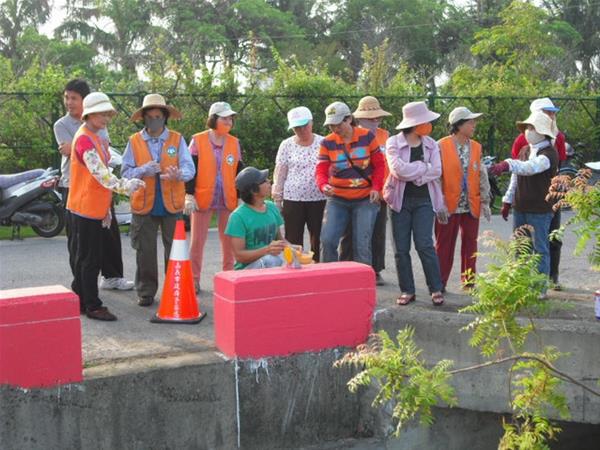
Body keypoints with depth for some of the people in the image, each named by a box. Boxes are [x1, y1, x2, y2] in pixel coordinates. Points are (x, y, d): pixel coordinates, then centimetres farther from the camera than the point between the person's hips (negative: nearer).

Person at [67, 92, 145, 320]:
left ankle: (79, 301, 23)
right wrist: (124, 185, -41)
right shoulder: (84, 139, -15)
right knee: (90, 259, -5)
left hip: (94, 208, 10)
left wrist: (106, 209, 18)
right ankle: (92, 306, 1)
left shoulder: (96, 139, 16)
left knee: (84, 257, 15)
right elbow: (99, 173, -28)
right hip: (85, 208, -10)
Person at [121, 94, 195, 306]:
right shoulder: (134, 141, 5)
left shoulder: (177, 140, 5)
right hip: (143, 205, 0)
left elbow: (189, 168, -4)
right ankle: (146, 292, 17)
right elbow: (125, 172, 0)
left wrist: (177, 174, -27)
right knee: (145, 252, 5)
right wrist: (143, 170, -19)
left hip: (172, 205, 0)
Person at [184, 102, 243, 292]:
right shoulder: (198, 141, -1)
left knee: (229, 241, 6)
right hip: (203, 199, -3)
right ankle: (193, 280, 9)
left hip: (229, 200, 3)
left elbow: (239, 172, 11)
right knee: (197, 241, 2)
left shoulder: (235, 143, 7)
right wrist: (189, 196, -9)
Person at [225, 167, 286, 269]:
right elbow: (239, 255, -14)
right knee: (270, 260, -37)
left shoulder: (272, 207, 9)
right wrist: (267, 250, -28)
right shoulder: (238, 216, -12)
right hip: (246, 269, -6)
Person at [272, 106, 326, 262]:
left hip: (318, 198, 0)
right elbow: (279, 173, 4)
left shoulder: (323, 143, 4)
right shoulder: (286, 145, 4)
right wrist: (277, 200, 1)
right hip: (292, 199, 0)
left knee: (318, 239, 4)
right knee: (293, 240, 2)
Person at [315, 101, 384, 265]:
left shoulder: (367, 137, -4)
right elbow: (321, 170, -5)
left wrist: (376, 187, -10)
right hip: (337, 200, 2)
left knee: (362, 245, -1)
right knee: (327, 241, -7)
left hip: (365, 200, -1)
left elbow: (379, 164, 2)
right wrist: (323, 185, -26)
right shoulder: (327, 143, -2)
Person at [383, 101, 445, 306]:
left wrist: (411, 173, -13)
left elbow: (436, 171, -5)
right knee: (401, 249, 3)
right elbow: (398, 169, -16)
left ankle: (436, 289, 3)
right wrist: (424, 166, -8)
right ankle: (407, 290, 13)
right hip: (400, 200, -1)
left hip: (424, 200, 1)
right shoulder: (393, 143, -2)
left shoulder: (431, 144, 8)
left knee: (424, 245, -8)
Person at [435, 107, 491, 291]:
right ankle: (440, 282, 9)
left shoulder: (476, 147, 8)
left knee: (470, 244, 10)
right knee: (444, 245, 2)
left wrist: (485, 202, 6)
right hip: (449, 206, -4)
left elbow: (482, 177, 10)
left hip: (471, 205, 4)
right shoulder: (441, 146, -7)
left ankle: (469, 279, 21)